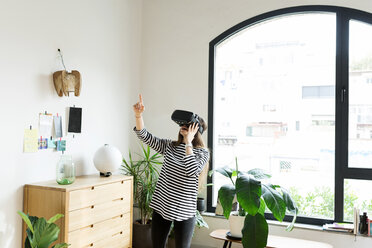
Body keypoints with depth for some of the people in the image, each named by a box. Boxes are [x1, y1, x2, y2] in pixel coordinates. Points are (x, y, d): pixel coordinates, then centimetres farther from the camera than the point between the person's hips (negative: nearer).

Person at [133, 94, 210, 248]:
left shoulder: (202, 152, -6)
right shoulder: (169, 146, 5)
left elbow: (192, 172, -24)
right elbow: (144, 136, -2)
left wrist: (188, 142, -19)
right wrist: (138, 114, -17)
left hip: (184, 211, -3)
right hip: (161, 205, 4)